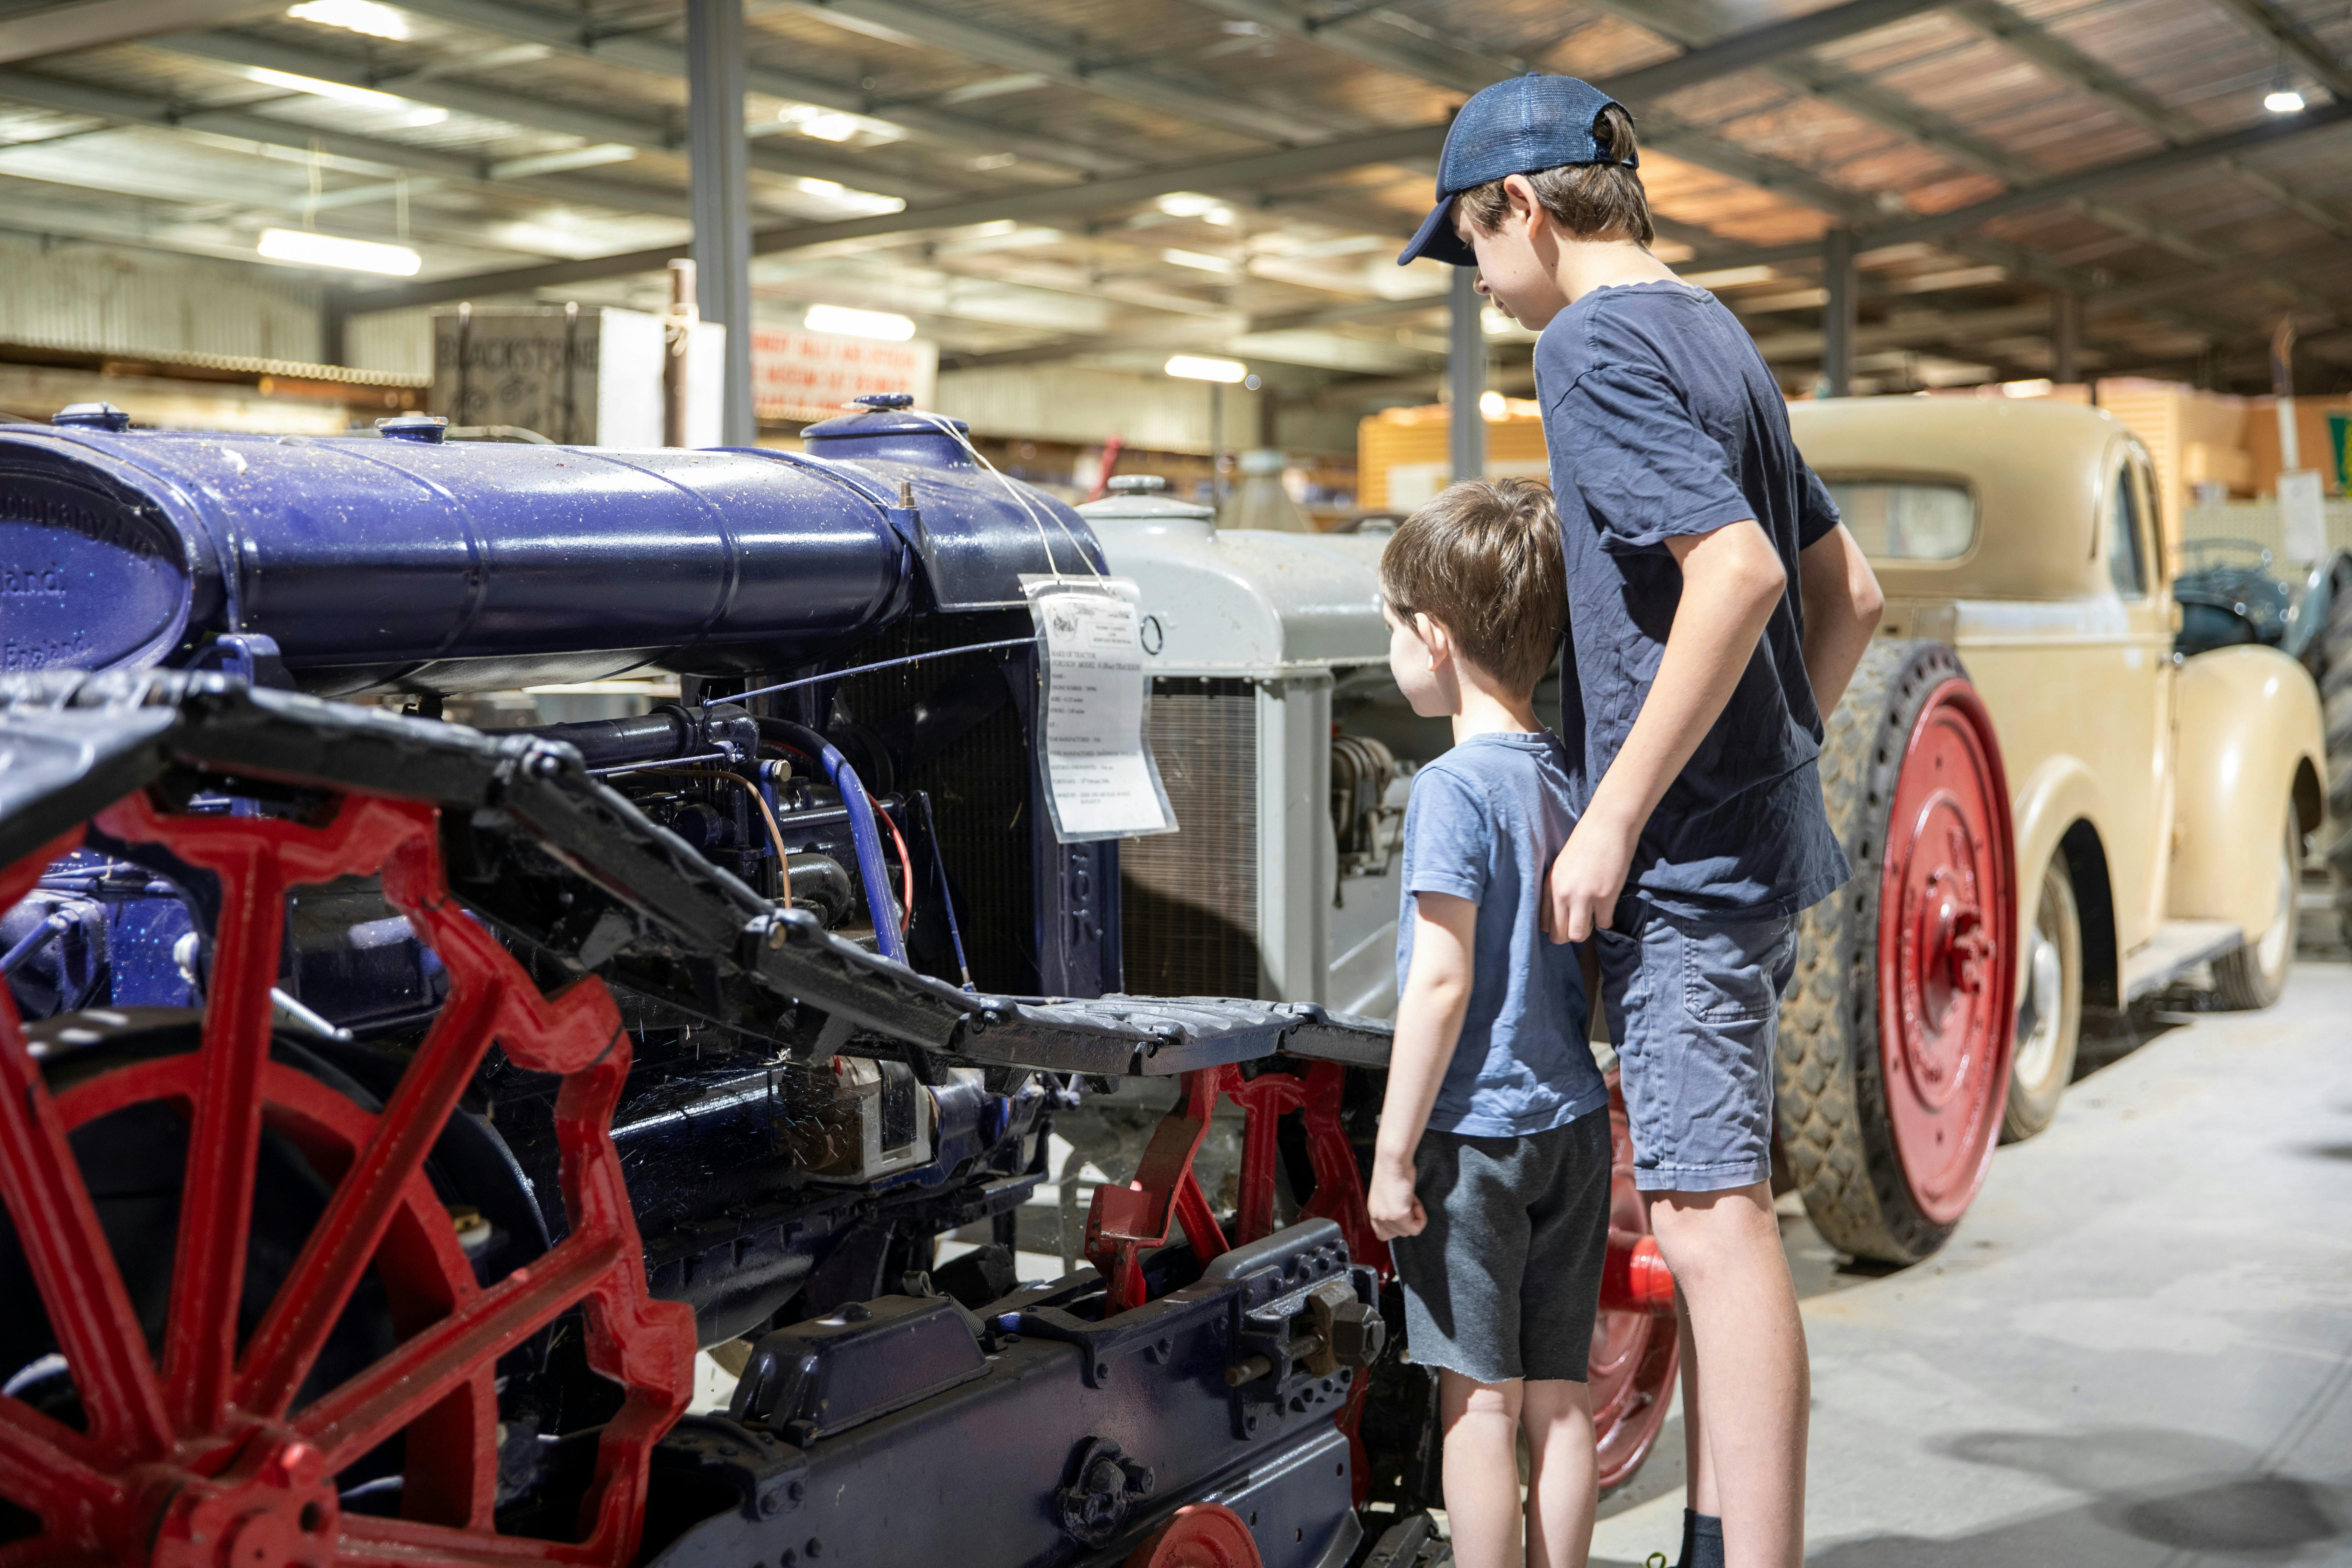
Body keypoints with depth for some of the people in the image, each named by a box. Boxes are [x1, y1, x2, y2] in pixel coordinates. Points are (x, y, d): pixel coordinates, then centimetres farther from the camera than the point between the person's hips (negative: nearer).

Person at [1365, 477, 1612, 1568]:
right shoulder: (1570, 775, 8)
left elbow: (1441, 982, -18)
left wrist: (1394, 1148, -13)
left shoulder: (1455, 787, -15)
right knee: (1558, 1397, 12)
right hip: (1575, 1121, 7)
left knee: (1480, 1402, 1)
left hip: (1477, 1129, -7)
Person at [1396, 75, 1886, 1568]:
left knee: (1714, 1217, -8)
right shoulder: (1717, 339, 17)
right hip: (1760, 846, 10)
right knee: (1717, 1203, 15)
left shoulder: (1594, 342, -12)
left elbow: (1737, 571, -25)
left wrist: (1616, 814, -21)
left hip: (1684, 849, -10)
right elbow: (1850, 592, 20)